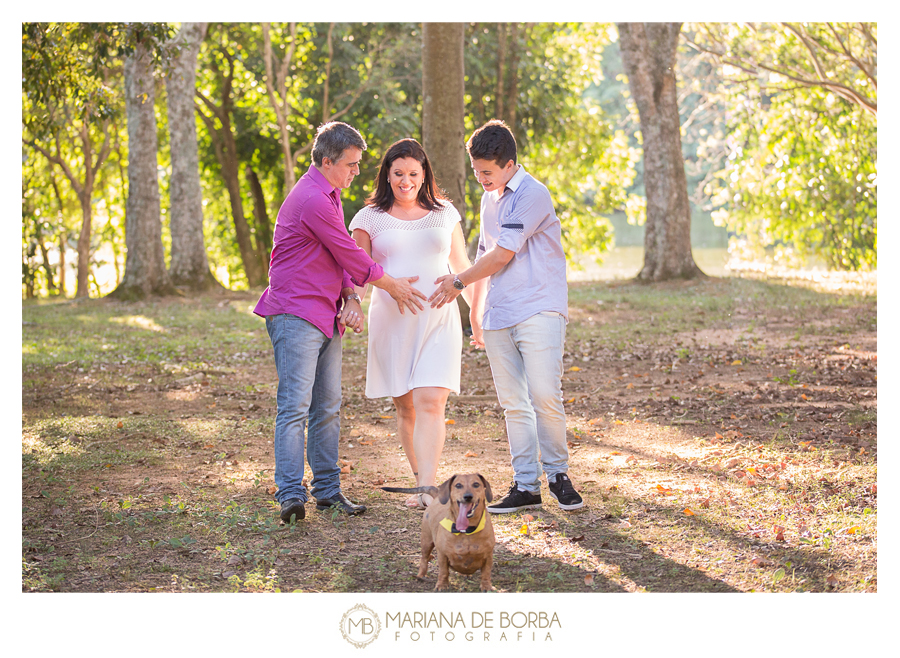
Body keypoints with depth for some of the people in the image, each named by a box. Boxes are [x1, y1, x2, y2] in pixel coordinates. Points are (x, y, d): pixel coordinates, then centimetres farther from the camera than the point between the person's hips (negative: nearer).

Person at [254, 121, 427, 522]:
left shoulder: (328, 196, 19)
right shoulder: (312, 200, -16)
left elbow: (342, 255, 19)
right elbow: (350, 255, -12)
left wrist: (350, 299, 3)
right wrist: (393, 286, 1)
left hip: (325, 316, 10)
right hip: (296, 314, -10)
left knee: (327, 407, 10)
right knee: (295, 406, -13)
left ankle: (328, 490, 15)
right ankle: (291, 494, -16)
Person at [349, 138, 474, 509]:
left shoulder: (445, 214, 11)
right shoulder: (370, 218, 6)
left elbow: (463, 269, 19)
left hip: (438, 321, 0)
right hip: (392, 322, 0)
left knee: (430, 403, -14)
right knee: (406, 409, 5)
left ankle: (427, 491, -20)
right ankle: (420, 483, 19)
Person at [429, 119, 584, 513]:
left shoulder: (532, 195, -8)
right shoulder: (490, 199, 19)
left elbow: (501, 255, -11)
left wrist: (457, 282, 0)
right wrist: (476, 313, 28)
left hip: (538, 312, -7)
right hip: (498, 318, 7)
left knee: (544, 396, -13)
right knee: (513, 404, 4)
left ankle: (557, 473, 4)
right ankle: (526, 486, 8)